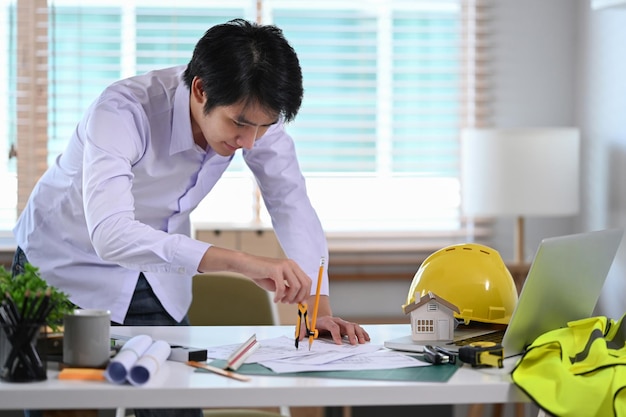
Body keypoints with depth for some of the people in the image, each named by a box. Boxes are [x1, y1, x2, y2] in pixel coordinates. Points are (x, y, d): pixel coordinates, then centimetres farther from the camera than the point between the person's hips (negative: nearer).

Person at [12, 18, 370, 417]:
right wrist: (240, 261, -55)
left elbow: (291, 204, -11)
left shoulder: (253, 111, -18)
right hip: (66, 270, -4)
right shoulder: (123, 111, -35)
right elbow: (111, 234, -47)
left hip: (157, 281, 4)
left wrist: (320, 306, -24)